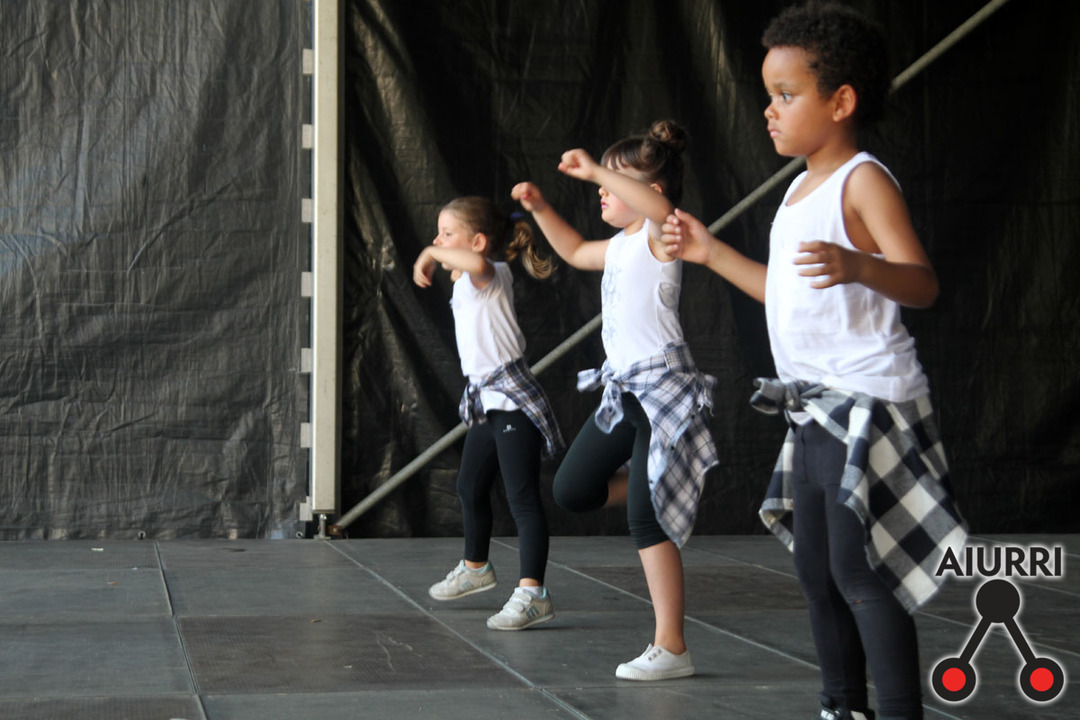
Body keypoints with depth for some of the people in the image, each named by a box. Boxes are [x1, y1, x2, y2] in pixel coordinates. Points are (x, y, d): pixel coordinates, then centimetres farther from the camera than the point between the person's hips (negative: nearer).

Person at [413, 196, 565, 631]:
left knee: (521, 497, -12)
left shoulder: (491, 275, -14)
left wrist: (433, 253, -24)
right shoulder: (466, 284, 14)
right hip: (485, 400, 10)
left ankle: (532, 594, -14)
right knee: (470, 487, 22)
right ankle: (475, 568, 42)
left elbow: (477, 263, -37)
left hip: (511, 399, -10)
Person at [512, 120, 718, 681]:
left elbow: (659, 207, -36)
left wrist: (596, 170, -33)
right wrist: (539, 208, 26)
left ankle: (670, 649, -6)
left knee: (646, 518, -11)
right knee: (571, 492, 13)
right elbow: (575, 252, 37)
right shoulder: (620, 246, 16)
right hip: (623, 386, 9)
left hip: (660, 384, -9)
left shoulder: (658, 235, -10)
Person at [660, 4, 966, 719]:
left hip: (869, 404, -9)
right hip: (816, 410, 10)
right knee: (817, 572, 15)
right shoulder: (802, 189, 16)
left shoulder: (863, 179, -11)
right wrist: (711, 252, 24)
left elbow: (923, 284, -21)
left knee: (860, 573, -10)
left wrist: (857, 267, -40)